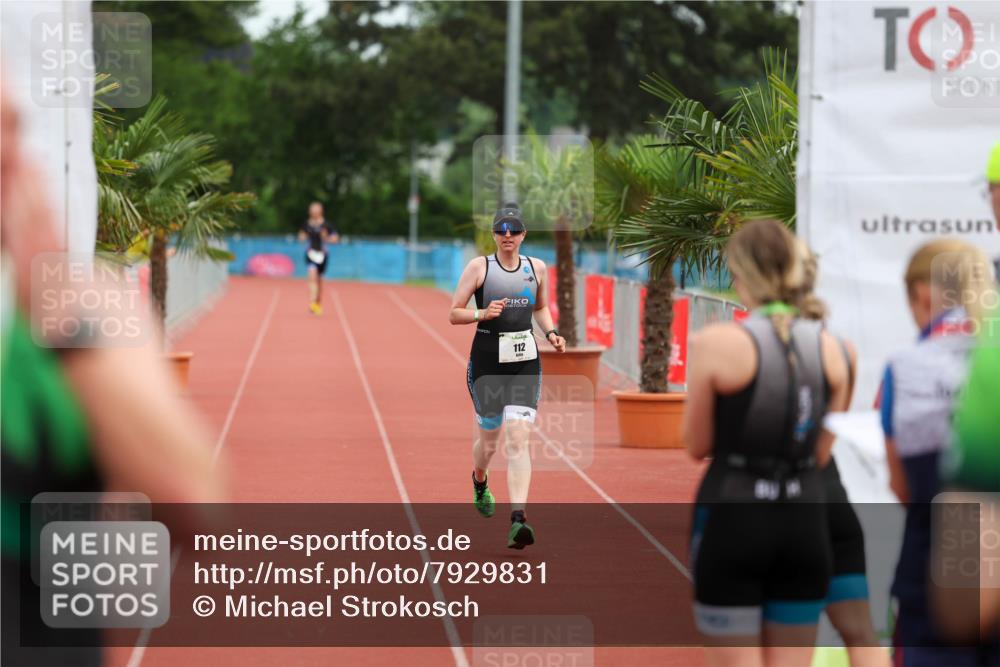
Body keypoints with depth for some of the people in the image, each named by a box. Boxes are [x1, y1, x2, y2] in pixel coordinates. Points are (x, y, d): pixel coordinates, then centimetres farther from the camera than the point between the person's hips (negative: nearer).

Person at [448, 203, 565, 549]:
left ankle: (517, 520, -20)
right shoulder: (479, 267, -3)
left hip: (525, 363, 1)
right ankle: (479, 482, 47)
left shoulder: (536, 267, 7)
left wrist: (550, 333, 5)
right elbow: (454, 314, -2)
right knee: (489, 440, 11)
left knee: (518, 439, -12)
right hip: (487, 361, -1)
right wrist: (484, 314, -20)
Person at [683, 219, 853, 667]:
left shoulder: (715, 343, -10)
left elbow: (698, 445, -1)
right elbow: (821, 452, 8)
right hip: (804, 520, 4)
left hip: (732, 519, -4)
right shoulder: (829, 348, 3)